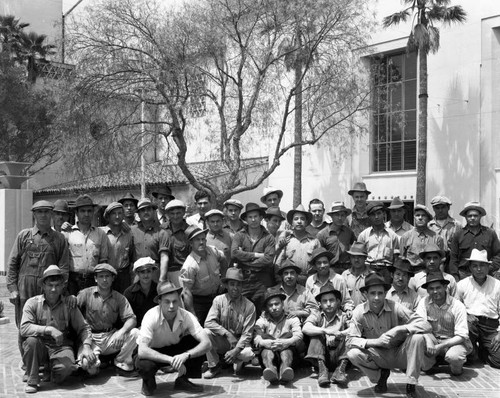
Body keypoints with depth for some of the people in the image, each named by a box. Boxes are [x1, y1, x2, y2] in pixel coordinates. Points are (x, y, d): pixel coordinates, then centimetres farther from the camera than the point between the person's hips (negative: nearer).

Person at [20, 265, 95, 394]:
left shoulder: (69, 305, 3)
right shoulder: (33, 303, -3)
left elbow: (83, 327, 4)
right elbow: (24, 328, -15)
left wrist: (86, 346, -13)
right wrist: (49, 329, -26)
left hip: (61, 347, 0)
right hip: (40, 347, 0)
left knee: (67, 366, -30)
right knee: (32, 341, -32)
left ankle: (51, 370, 9)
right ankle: (32, 381, -12)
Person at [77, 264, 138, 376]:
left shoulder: (119, 298, 5)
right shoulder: (86, 294, 0)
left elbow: (131, 319, -5)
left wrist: (122, 331, -28)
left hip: (110, 338, 2)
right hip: (91, 338, -2)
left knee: (134, 333, -22)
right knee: (86, 363, -31)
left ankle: (122, 363, 0)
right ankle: (95, 361, 9)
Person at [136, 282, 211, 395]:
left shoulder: (187, 316, -23)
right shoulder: (151, 316, -30)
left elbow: (206, 343, -30)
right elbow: (141, 350, -39)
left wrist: (185, 355, -47)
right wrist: (170, 360, -48)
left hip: (176, 350, 3)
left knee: (196, 342, -24)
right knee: (143, 365, -37)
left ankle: (182, 380, -1)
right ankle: (148, 382, 1)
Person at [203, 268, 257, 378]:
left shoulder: (249, 306, -11)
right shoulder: (218, 300, -6)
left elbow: (247, 334, -12)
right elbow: (209, 322, -15)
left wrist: (236, 350, -26)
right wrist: (227, 333, -25)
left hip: (240, 342, -1)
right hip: (221, 340, 2)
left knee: (249, 354, -33)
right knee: (206, 332, -27)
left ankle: (236, 361, 6)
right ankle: (214, 366, -5)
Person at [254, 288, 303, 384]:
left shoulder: (292, 319, 14)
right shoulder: (262, 320, 15)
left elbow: (299, 336, -6)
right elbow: (256, 339, -4)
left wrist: (287, 342, -29)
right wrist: (265, 342, -30)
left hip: (286, 349, -1)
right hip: (268, 350, 1)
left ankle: (285, 368, -56)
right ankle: (270, 368, -59)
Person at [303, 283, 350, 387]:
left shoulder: (343, 316, 6)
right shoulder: (317, 315, 6)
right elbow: (305, 329, -16)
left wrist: (339, 334, -28)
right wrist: (325, 330, -30)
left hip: (339, 355, 0)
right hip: (320, 355, 0)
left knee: (348, 336, -19)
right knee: (317, 335, -20)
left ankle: (340, 370, -28)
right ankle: (322, 370, -28)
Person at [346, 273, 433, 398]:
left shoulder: (395, 307, -16)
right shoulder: (359, 312, -14)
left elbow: (426, 325, -19)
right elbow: (350, 340, -18)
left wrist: (400, 329, -32)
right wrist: (376, 341, -31)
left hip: (399, 354, 0)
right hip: (378, 356, 1)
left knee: (417, 338, -28)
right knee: (353, 354, -27)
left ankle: (411, 385, -13)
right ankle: (381, 375, 4)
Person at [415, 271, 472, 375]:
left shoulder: (458, 306, -14)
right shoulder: (425, 302, -6)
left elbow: (461, 336, -16)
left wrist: (440, 346, -27)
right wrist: (428, 340, -36)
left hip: (454, 342, -3)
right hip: (434, 340, 3)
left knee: (453, 356, -36)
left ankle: (457, 367, 3)